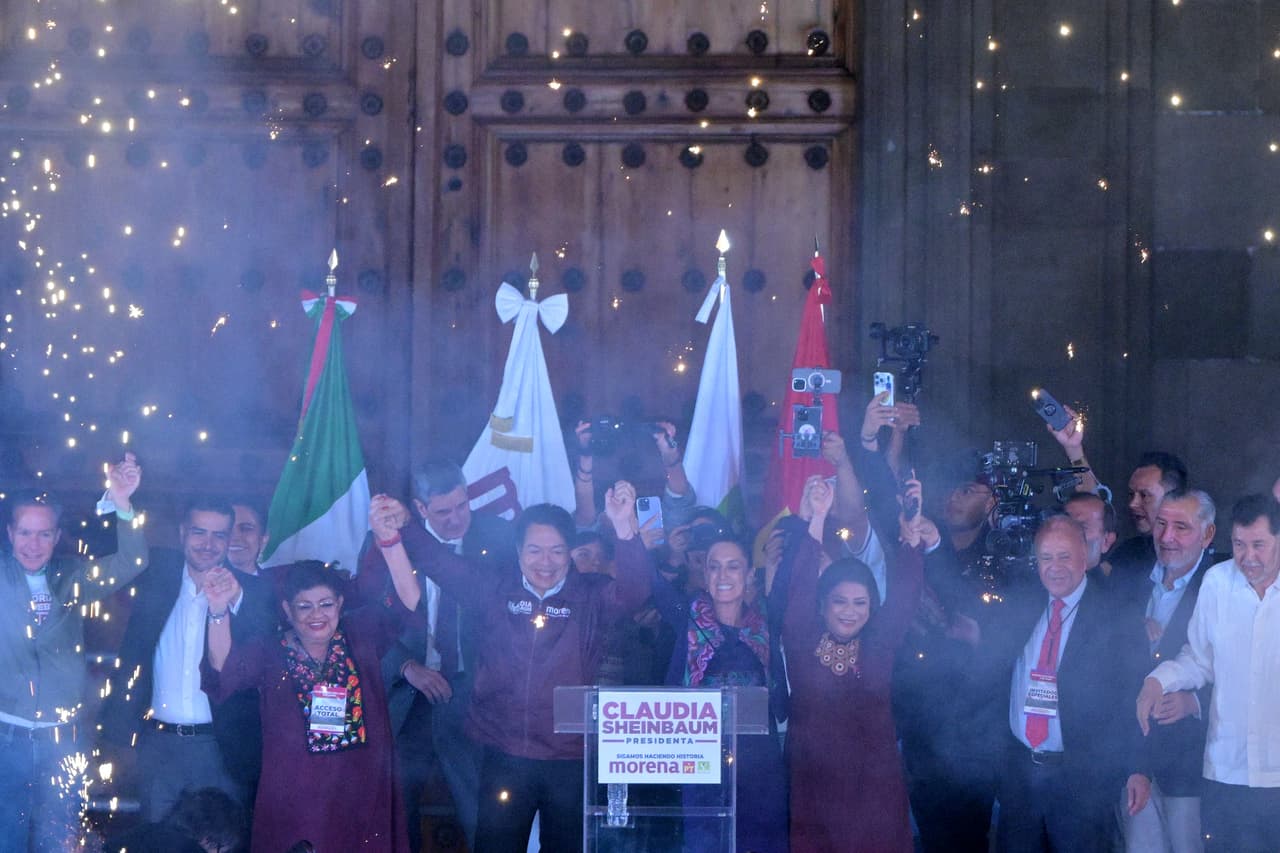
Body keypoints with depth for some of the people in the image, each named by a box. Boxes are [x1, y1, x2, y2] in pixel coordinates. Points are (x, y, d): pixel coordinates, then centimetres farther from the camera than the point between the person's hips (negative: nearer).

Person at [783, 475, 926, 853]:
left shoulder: (879, 645, 5)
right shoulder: (801, 644, 0)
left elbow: (904, 595, -5)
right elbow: (801, 589, -11)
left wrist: (912, 536, -20)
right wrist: (816, 520, -23)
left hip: (874, 788, 2)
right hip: (813, 785, -2)